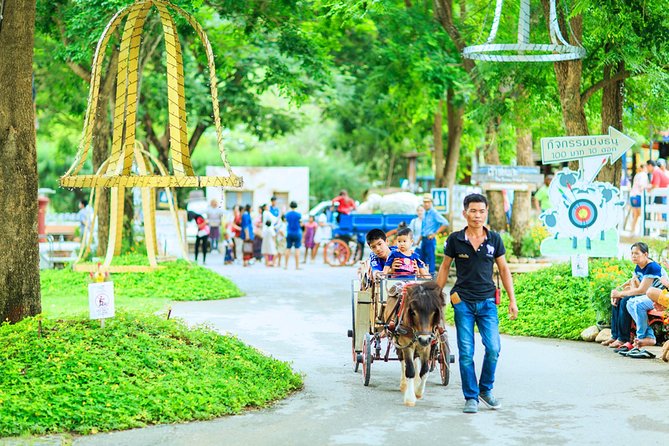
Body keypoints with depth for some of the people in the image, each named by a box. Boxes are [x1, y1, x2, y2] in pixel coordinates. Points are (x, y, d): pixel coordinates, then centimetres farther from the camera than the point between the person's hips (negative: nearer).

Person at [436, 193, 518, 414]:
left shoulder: (494, 239, 3)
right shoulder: (455, 239, 0)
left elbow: (504, 269, 10)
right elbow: (444, 268, 10)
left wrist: (512, 300, 7)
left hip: (487, 302, 1)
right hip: (463, 302, -1)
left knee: (493, 349, -8)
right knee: (466, 353, 0)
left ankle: (485, 389, 15)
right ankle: (471, 398, 12)